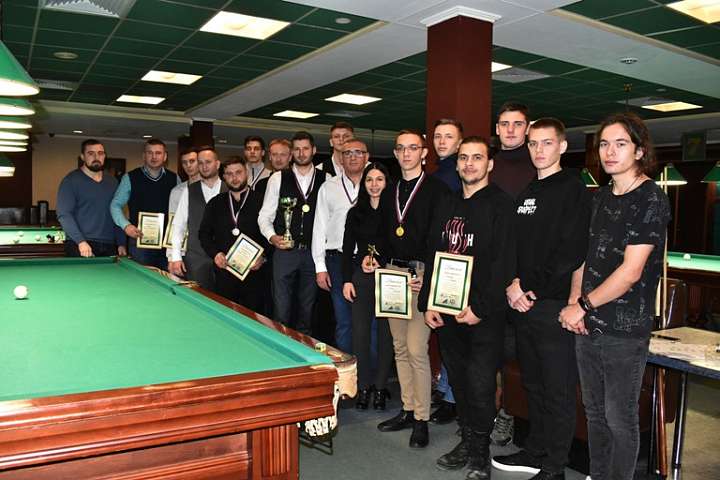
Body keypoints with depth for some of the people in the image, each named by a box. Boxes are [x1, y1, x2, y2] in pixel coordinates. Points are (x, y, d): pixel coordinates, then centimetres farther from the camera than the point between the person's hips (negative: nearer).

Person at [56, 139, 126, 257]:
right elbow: (64, 215, -10)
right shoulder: (71, 181, -2)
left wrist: (121, 244, 7)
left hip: (109, 247, 4)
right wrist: (81, 241, -21)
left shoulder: (112, 182, 13)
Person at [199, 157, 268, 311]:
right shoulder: (215, 203, 12)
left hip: (253, 271, -2)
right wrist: (214, 253, -3)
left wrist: (263, 255, -11)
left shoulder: (261, 202, 3)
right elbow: (204, 233, 14)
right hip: (224, 270, 2)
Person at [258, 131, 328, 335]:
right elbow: (264, 215, 4)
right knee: (281, 310, 1)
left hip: (314, 252, 1)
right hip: (285, 251, -1)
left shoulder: (326, 180, 5)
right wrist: (272, 237, -12)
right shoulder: (278, 178, 4)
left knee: (307, 309, 12)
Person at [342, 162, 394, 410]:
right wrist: (346, 280, 1)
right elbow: (347, 249, 7)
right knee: (360, 333, 3)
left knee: (386, 333, 4)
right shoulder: (356, 213, 7)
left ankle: (380, 387, 18)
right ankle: (364, 386, 17)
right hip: (361, 277, 2)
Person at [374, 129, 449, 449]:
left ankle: (421, 419, 6)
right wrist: (374, 256, 5)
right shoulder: (389, 193, 16)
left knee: (416, 348, -8)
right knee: (399, 347, 12)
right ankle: (407, 410, 25)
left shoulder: (437, 190, -4)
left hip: (422, 274, -7)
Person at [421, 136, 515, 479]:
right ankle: (467, 441, 32)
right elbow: (432, 256, 15)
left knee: (480, 387, 0)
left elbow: (504, 263, -14)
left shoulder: (501, 204, -7)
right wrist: (428, 303, 8)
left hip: (483, 314, -6)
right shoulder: (447, 205, 13)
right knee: (458, 381, 15)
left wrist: (481, 307, -17)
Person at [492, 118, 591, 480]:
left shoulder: (573, 189, -6)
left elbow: (570, 253, -15)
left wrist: (533, 288, -13)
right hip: (524, 302, 7)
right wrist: (513, 284, -2)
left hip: (555, 304, -7)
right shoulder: (526, 191, 16)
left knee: (558, 389, 3)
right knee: (532, 383, 17)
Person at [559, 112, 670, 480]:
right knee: (595, 411, 18)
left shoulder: (651, 199, -11)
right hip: (587, 324, 7)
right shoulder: (601, 197, 11)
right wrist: (574, 303, 0)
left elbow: (631, 271, -17)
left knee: (619, 417, 5)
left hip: (624, 329, -7)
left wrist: (583, 306, -11)